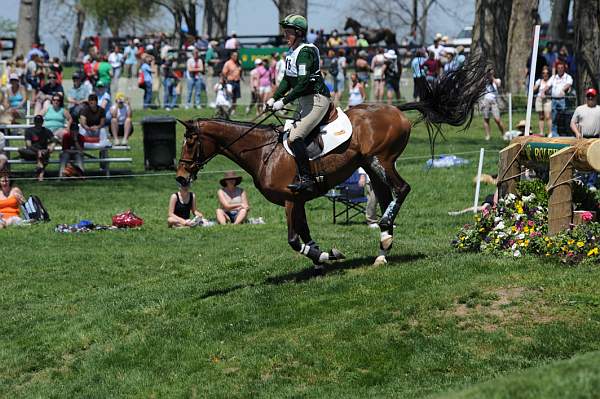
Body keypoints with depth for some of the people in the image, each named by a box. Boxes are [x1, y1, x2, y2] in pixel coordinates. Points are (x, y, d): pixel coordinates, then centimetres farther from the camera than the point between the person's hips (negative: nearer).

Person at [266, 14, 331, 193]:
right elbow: (288, 80, 19)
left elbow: (303, 83, -25)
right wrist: (274, 98, 8)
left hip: (316, 100, -10)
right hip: (304, 101, 10)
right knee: (287, 133, 8)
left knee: (294, 137, -21)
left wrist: (284, 101, -22)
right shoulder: (292, 52, 13)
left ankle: (306, 179, -20)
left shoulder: (305, 52, -18)